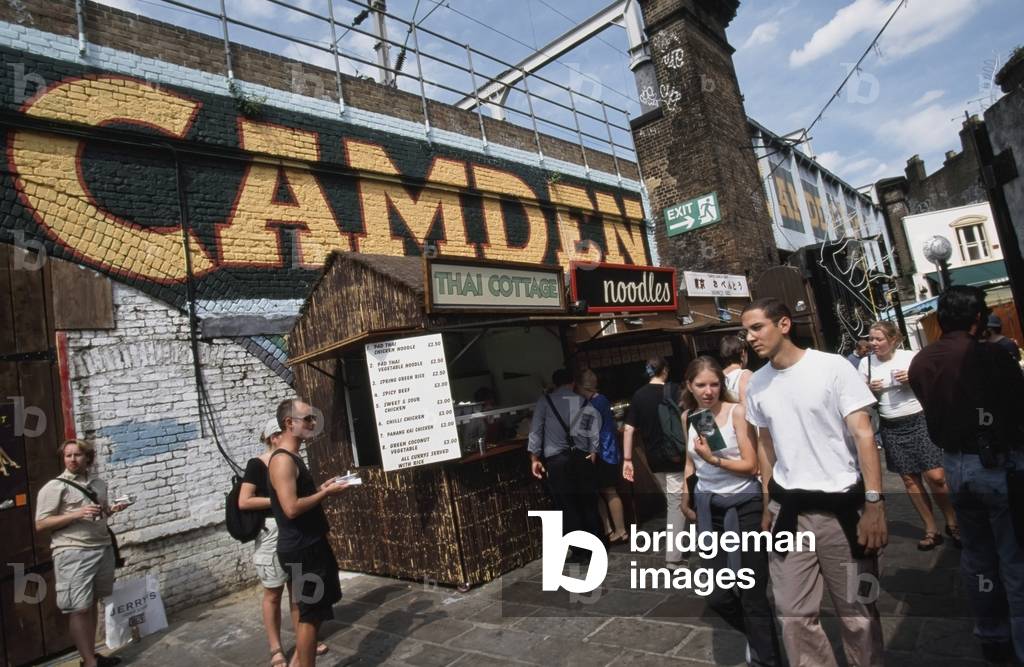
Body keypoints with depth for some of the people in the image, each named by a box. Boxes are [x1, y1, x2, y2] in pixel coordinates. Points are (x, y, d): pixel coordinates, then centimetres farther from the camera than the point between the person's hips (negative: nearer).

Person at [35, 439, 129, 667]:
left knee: (92, 604, 13)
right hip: (72, 553, -5)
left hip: (103, 549, 6)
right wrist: (77, 514, -19)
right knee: (79, 609, -4)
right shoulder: (55, 487, -5)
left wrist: (113, 510, 4)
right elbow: (40, 525, -8)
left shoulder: (99, 483, 13)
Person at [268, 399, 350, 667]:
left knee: (307, 609, 20)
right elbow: (291, 508, -28)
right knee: (310, 613, 1)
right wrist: (326, 493, -18)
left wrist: (321, 489, 7)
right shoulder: (282, 460, -20)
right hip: (300, 550, -10)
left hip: (308, 546, 10)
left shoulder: (293, 457, 12)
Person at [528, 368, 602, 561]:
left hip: (556, 460, -2)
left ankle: (579, 553, 9)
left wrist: (534, 457, 0)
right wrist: (593, 451, 1)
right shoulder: (584, 403, 11)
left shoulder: (545, 401, 3)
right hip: (582, 458, 3)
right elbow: (595, 419, -1)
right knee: (589, 503, 14)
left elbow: (536, 430, -3)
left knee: (567, 507, 5)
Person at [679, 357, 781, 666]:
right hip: (709, 507, 4)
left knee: (752, 594, 0)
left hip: (744, 505, -4)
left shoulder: (737, 411, -12)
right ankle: (758, 635, 38)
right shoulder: (688, 417, 3)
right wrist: (685, 499, 17)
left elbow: (751, 466, -12)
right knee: (717, 595, 7)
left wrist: (714, 459, -24)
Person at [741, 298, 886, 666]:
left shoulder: (833, 367, -10)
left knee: (857, 611, 10)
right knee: (794, 613, 10)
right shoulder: (757, 384, 5)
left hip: (842, 505, -4)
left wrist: (874, 504, -18)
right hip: (789, 509, 4)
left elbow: (863, 435, -12)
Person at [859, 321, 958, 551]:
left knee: (936, 476, -6)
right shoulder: (866, 362, 1)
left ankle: (952, 522, 18)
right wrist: (870, 389, -11)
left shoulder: (910, 356, -4)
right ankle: (931, 529, 19)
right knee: (910, 479, 5)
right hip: (891, 428, 2)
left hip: (919, 421, -2)